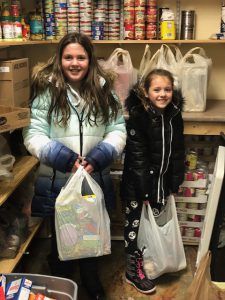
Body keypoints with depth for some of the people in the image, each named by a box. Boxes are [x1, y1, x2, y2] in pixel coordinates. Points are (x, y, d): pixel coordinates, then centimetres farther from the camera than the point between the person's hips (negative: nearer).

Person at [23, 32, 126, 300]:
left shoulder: (103, 89, 0)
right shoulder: (46, 90, -9)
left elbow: (118, 130, -2)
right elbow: (33, 135, -13)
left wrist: (97, 159, -18)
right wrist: (66, 159, -24)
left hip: (96, 180, 3)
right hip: (57, 182, -2)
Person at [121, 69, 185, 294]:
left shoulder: (174, 116, 0)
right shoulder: (138, 117, -17)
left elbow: (177, 152, 7)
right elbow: (137, 158, -18)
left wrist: (175, 182, 6)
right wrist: (145, 191, -17)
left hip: (161, 181, 5)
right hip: (137, 184, -5)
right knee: (135, 225, 7)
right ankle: (133, 271, 23)